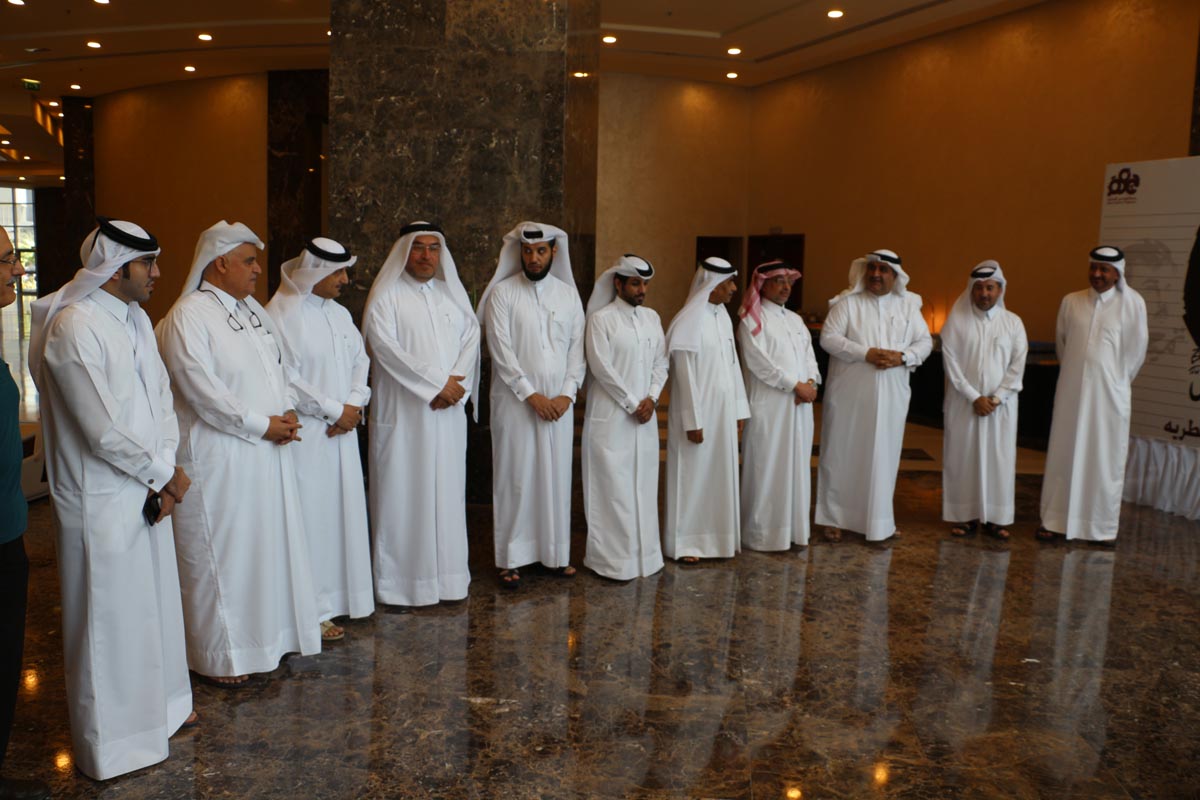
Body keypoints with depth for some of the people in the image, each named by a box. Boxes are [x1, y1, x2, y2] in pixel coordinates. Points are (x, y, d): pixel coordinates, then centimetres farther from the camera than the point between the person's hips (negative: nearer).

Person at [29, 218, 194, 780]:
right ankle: (112, 742, 22)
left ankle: (157, 706, 38)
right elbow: (104, 429, -21)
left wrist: (163, 473, -5)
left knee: (154, 604, 19)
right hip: (103, 500, -8)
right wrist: (167, 475, -10)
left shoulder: (135, 317, 7)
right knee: (110, 620, 6)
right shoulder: (73, 326, -19)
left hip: (148, 493, 8)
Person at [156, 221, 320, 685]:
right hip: (219, 458, -8)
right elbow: (201, 389, -19)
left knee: (270, 542, 15)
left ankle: (268, 634, 30)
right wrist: (261, 425, -16)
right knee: (220, 552, 2)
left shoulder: (253, 310, 13)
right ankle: (219, 656, 16)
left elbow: (281, 363, 18)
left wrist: (289, 411, 0)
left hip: (269, 453, 8)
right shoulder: (188, 316, -12)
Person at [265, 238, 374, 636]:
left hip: (342, 433, 8)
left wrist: (354, 405, -2)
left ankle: (336, 598, 23)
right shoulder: (282, 312, -10)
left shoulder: (339, 312, 13)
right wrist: (335, 411, -12)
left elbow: (361, 360, 15)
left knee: (342, 511, 11)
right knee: (310, 517, -2)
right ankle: (312, 611, 7)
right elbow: (286, 379, -16)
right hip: (305, 434, -7)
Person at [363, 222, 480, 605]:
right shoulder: (386, 294, -1)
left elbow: (471, 337, 7)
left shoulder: (453, 293, 15)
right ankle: (402, 579, 5)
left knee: (447, 489, 7)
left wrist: (455, 383, -10)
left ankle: (447, 573, 15)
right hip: (403, 411, -4)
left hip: (449, 411, 5)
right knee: (403, 491, -2)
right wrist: (437, 382, -15)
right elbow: (384, 345, -12)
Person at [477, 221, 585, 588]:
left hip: (559, 403, 3)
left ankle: (556, 552, 18)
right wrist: (531, 394, -13)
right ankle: (511, 558, 9)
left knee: (556, 475, 7)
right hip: (515, 401, -3)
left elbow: (578, 348, 5)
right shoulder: (502, 293, -2)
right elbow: (501, 350, -9)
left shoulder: (568, 293, 9)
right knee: (515, 476, 0)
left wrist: (566, 394, -7)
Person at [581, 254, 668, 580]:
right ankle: (612, 559, 5)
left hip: (645, 416, 6)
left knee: (643, 485, 9)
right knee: (613, 486, -3)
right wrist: (631, 404, -11)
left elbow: (661, 363, 12)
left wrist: (651, 398, -3)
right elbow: (601, 367, -12)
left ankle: (642, 553, 18)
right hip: (611, 415, -6)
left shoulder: (652, 317, 12)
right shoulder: (601, 318, -7)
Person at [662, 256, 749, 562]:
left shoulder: (723, 316, 7)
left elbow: (733, 365, 11)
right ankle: (684, 542, 15)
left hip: (723, 413, 7)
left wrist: (738, 410, 10)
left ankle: (715, 535, 26)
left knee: (720, 474, 14)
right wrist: (693, 421, -16)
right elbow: (685, 374, -16)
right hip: (698, 412, -7)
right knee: (692, 475, 3)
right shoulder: (689, 320, -16)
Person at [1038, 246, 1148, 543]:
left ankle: (1103, 526, 15)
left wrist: (1118, 379, 9)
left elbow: (1137, 349, 1)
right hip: (1071, 392, 2)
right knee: (1064, 455, 8)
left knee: (1106, 460, 4)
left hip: (1109, 396, -2)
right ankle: (1055, 520, 15)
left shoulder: (1132, 303, -5)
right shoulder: (1070, 302, 3)